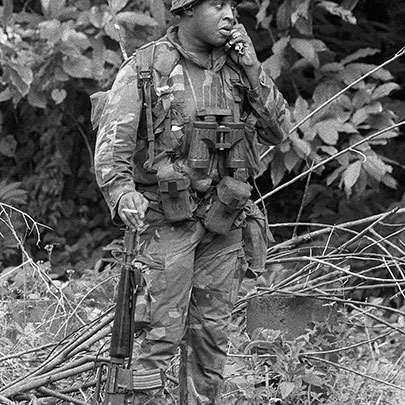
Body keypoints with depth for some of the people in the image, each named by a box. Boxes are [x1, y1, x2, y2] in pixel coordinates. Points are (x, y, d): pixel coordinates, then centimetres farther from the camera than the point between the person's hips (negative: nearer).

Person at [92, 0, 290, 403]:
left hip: (223, 219, 5)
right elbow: (112, 142, -10)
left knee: (212, 333, 10)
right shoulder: (145, 67, -6)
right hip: (168, 220, -5)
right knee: (162, 332, -6)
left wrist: (251, 69, -6)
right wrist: (121, 191, -27)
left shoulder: (238, 67, 7)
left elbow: (278, 131, 2)